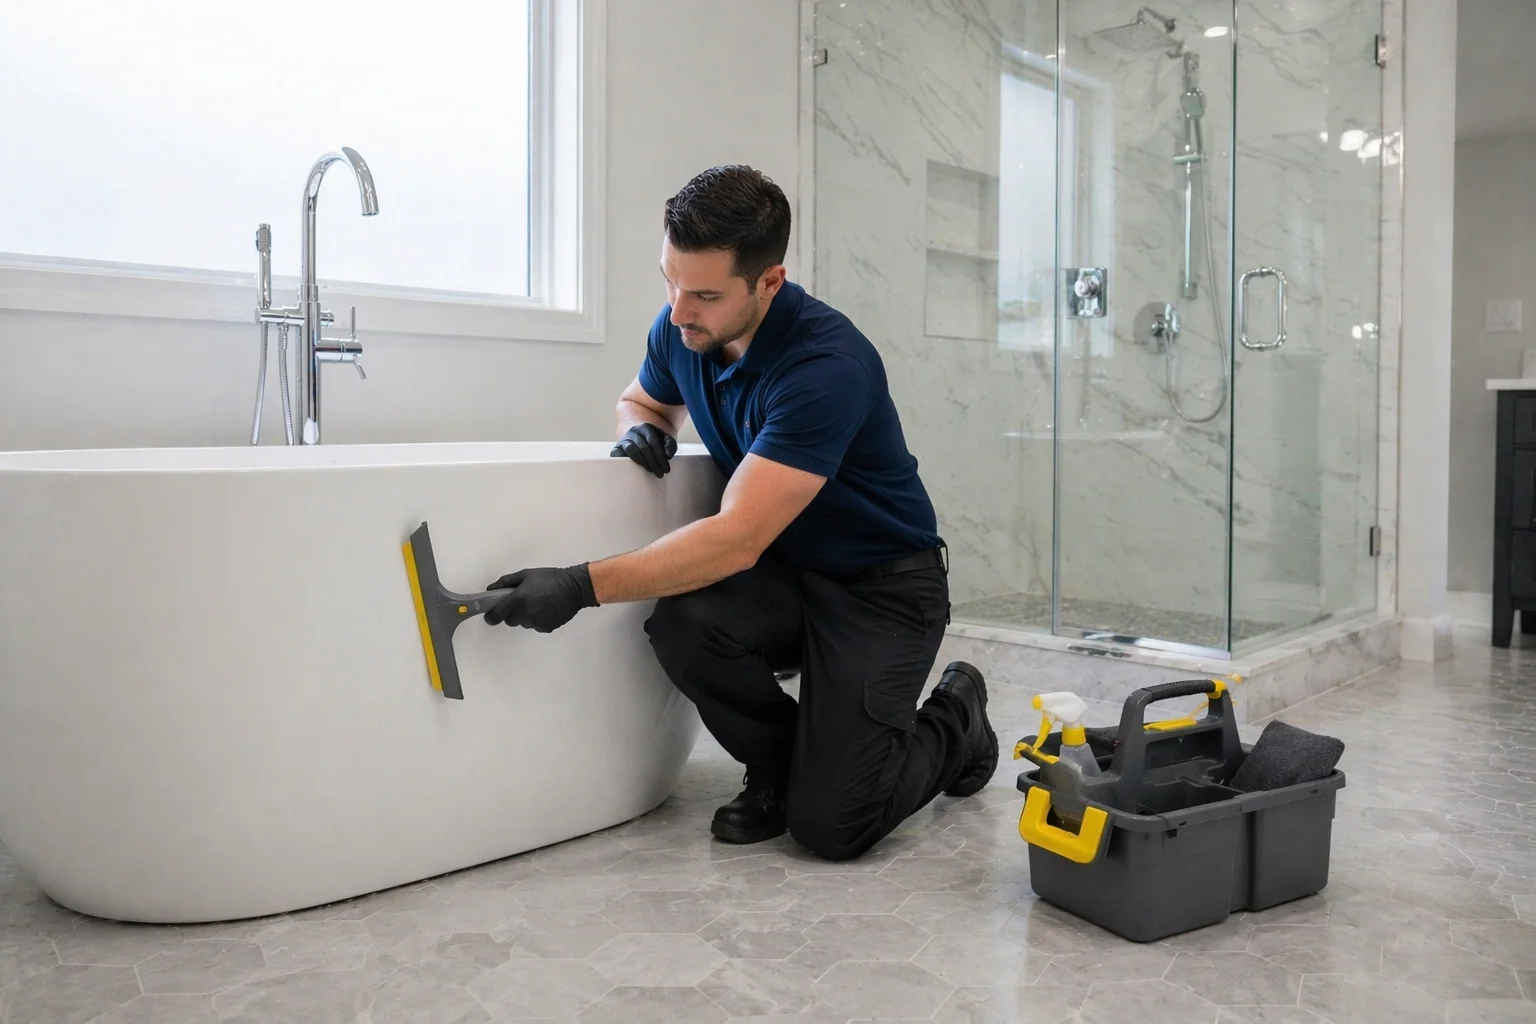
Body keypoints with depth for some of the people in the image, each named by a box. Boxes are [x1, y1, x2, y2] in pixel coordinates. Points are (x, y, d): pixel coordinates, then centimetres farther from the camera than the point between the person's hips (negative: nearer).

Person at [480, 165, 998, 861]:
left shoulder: (827, 365, -30)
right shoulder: (681, 329, -6)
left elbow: (738, 539, -34)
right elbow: (641, 400, 18)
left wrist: (583, 587, -37)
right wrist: (642, 428, -7)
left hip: (883, 586, -6)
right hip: (785, 573, 6)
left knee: (830, 824, -17)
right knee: (683, 623, -29)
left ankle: (955, 722, 16)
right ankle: (777, 766, 3)